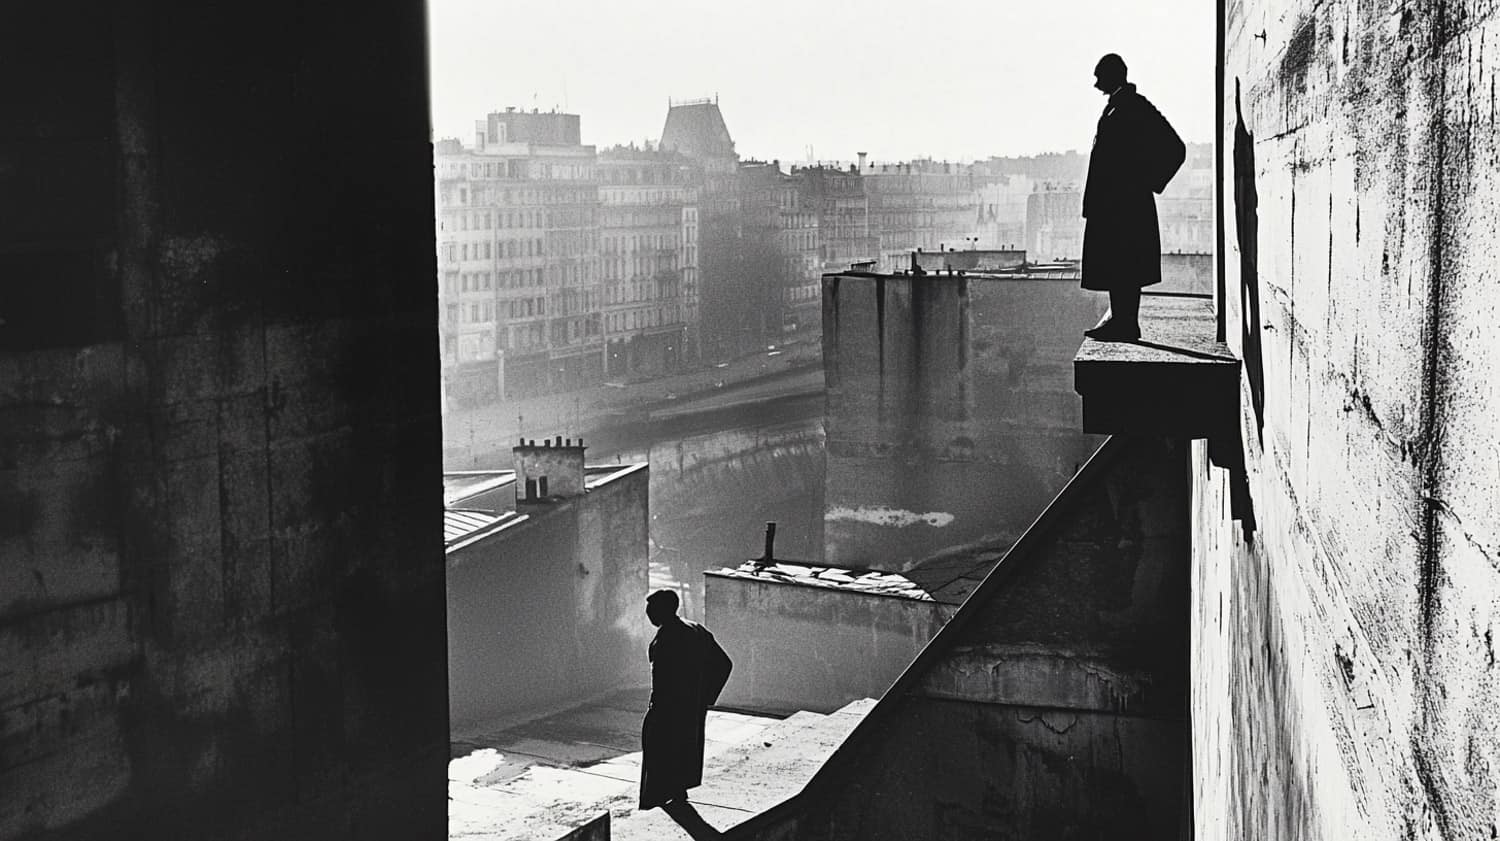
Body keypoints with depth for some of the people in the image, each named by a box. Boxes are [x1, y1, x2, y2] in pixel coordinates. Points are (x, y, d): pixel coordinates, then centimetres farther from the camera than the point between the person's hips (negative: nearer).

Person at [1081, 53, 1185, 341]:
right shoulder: (1115, 107, 16)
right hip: (1110, 204, 10)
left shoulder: (1134, 107, -11)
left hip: (1126, 204, -10)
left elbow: (1174, 149, -12)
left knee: (1123, 268, -8)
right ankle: (1121, 320, 15)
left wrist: (1150, 184, -9)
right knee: (1116, 267, 11)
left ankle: (1126, 324, -6)